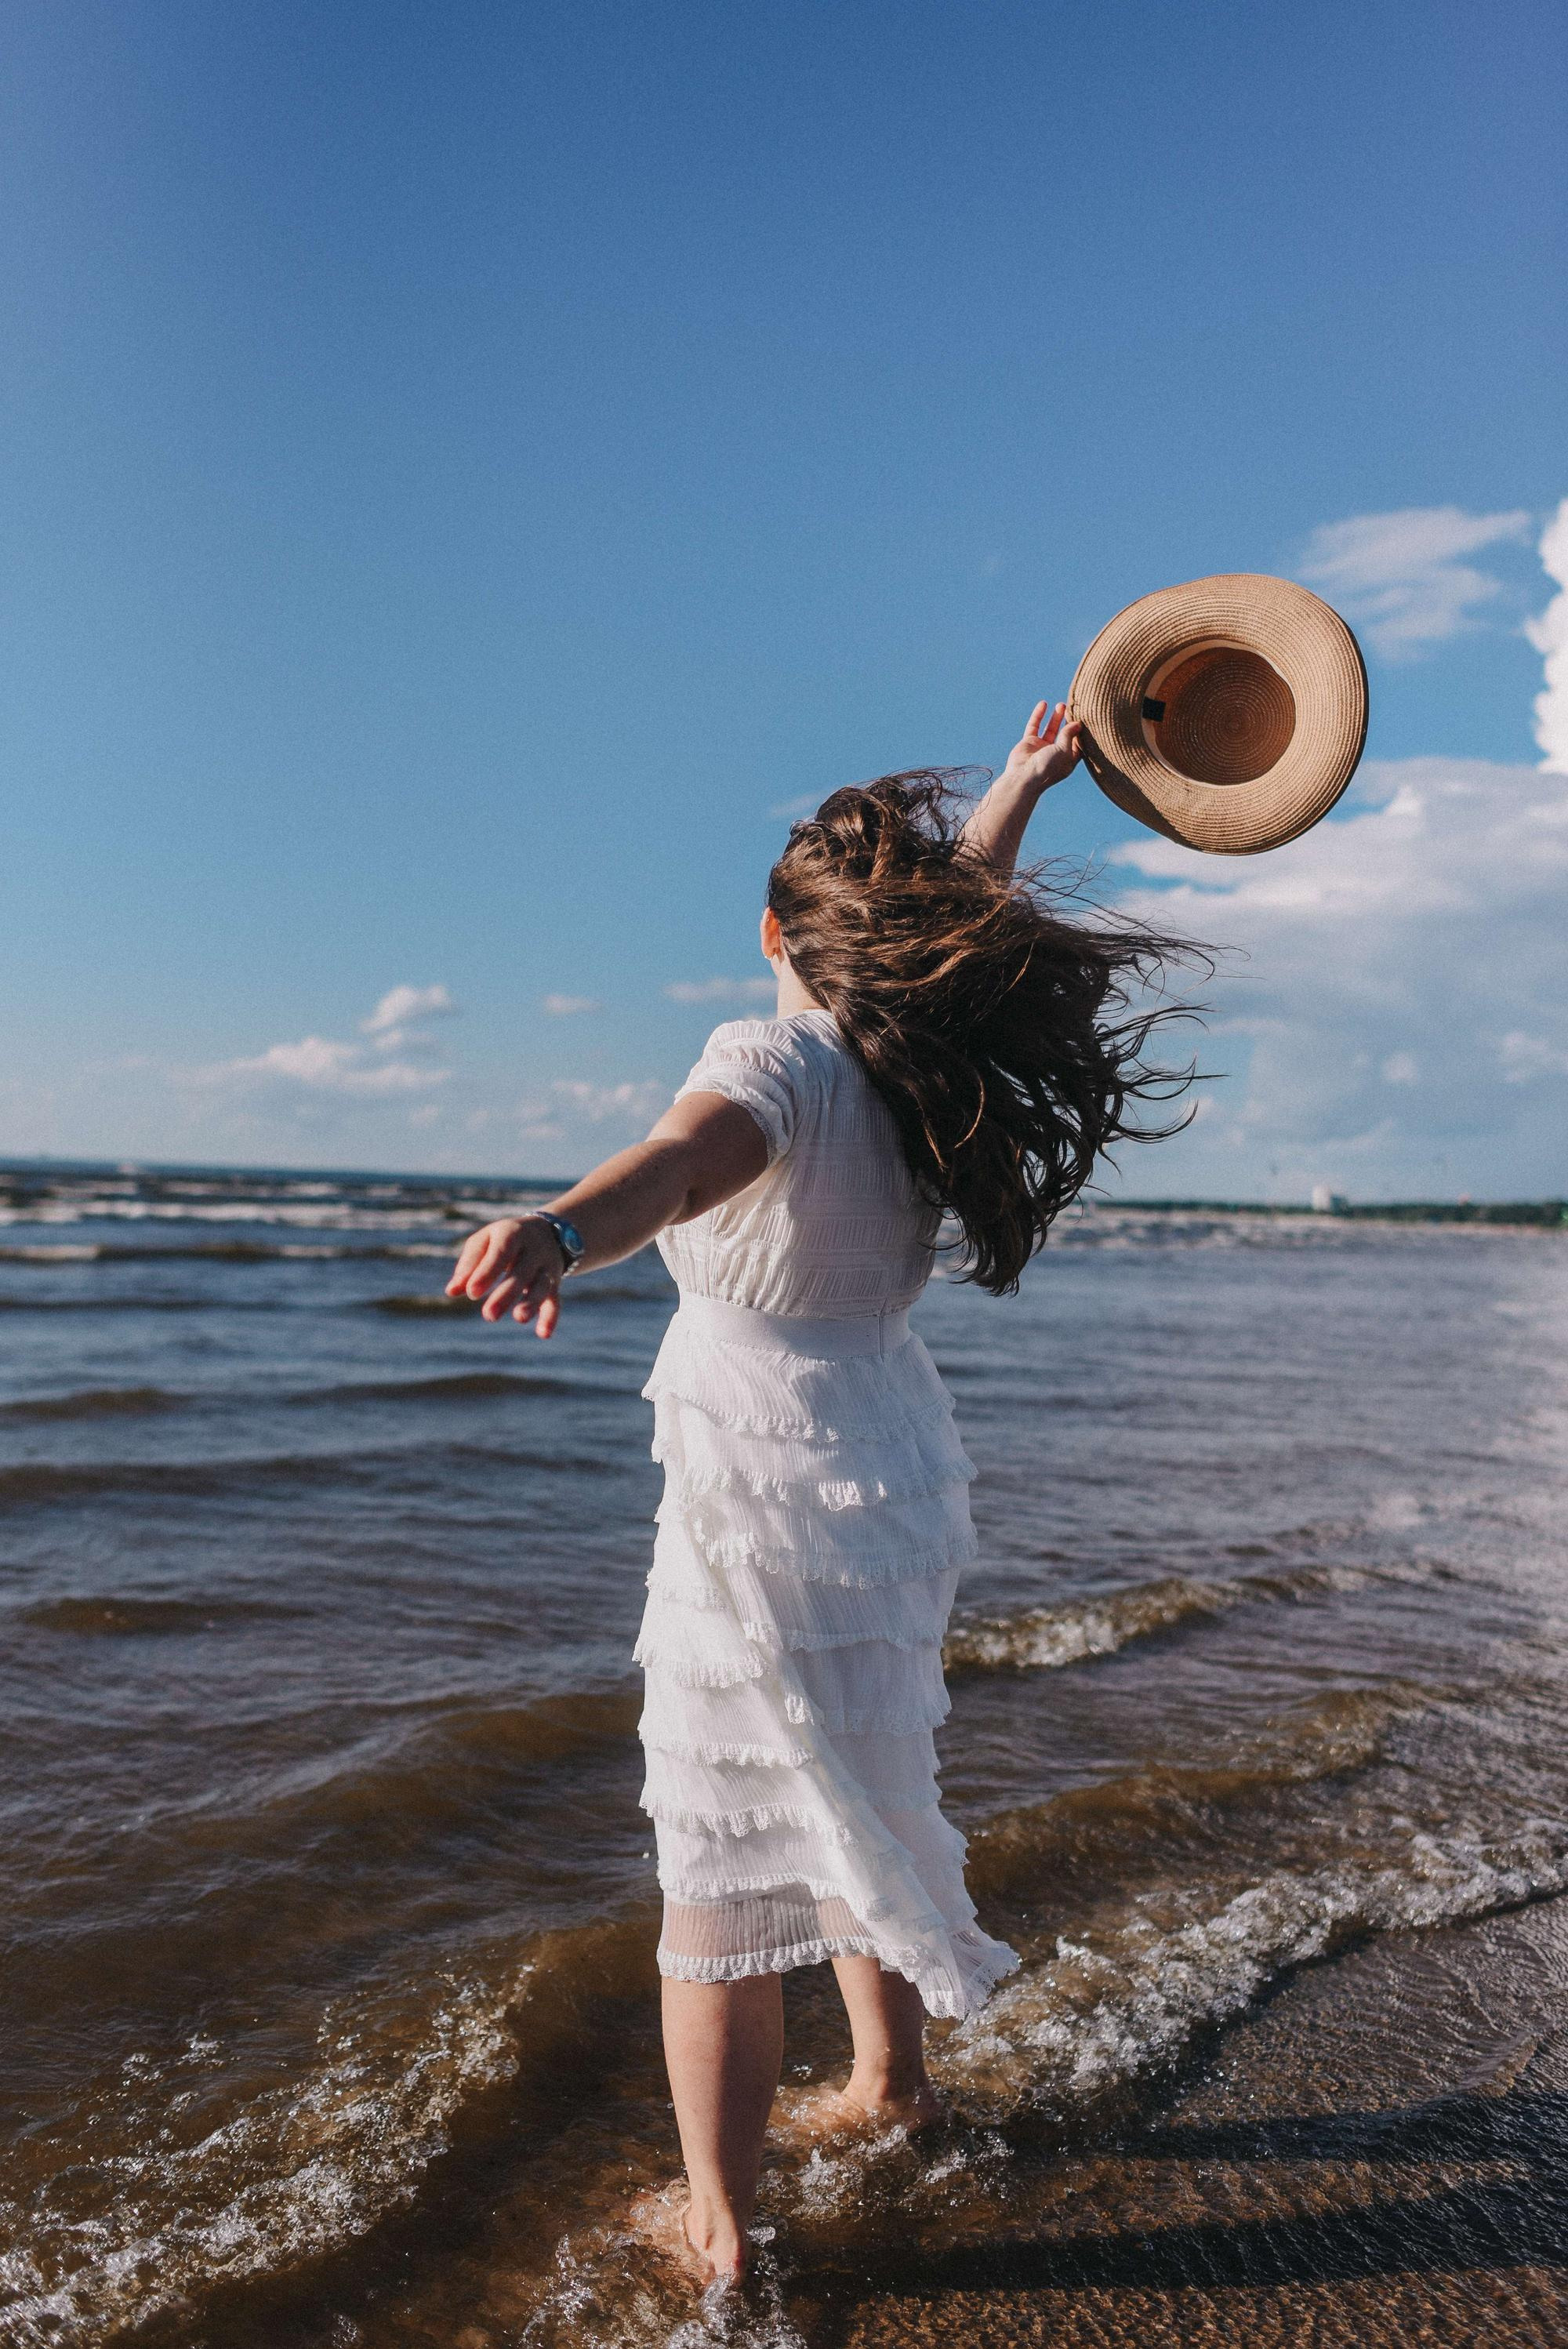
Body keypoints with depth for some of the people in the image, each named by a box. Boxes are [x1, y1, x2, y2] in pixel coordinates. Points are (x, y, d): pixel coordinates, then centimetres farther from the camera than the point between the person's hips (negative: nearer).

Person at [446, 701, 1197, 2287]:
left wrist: (561, 1234, -62)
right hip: (893, 1468, 8)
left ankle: (714, 2221, 20)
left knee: (723, 1853, 6)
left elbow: (692, 1153, -43)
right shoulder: (918, 1058, 3)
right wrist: (1020, 786, 38)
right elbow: (962, 906, 23)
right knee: (857, 1789, 26)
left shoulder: (780, 1057, -19)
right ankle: (889, 2079, 46)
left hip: (771, 1494, -8)